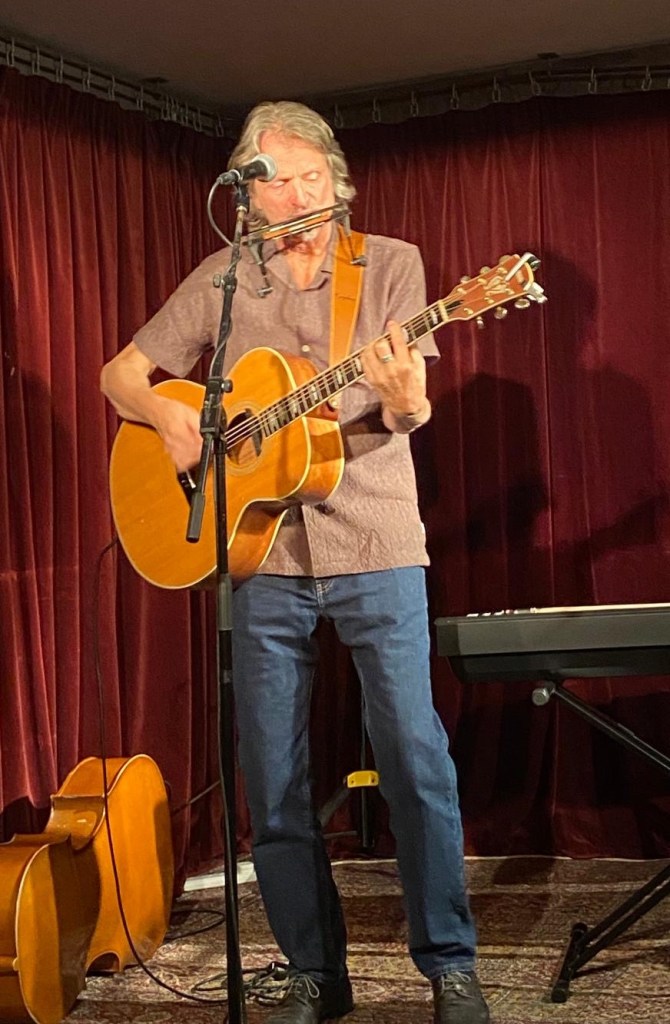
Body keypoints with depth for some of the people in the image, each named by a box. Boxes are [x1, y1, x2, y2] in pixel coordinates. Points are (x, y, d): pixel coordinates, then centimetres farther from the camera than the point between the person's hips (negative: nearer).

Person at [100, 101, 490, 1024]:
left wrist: (402, 394, -30)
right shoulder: (221, 281, 8)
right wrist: (166, 414, -9)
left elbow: (412, 412, -6)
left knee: (415, 756, -4)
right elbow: (122, 373, 12)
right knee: (271, 776, 5)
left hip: (374, 547, -2)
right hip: (263, 556, 2)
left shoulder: (391, 265, 3)